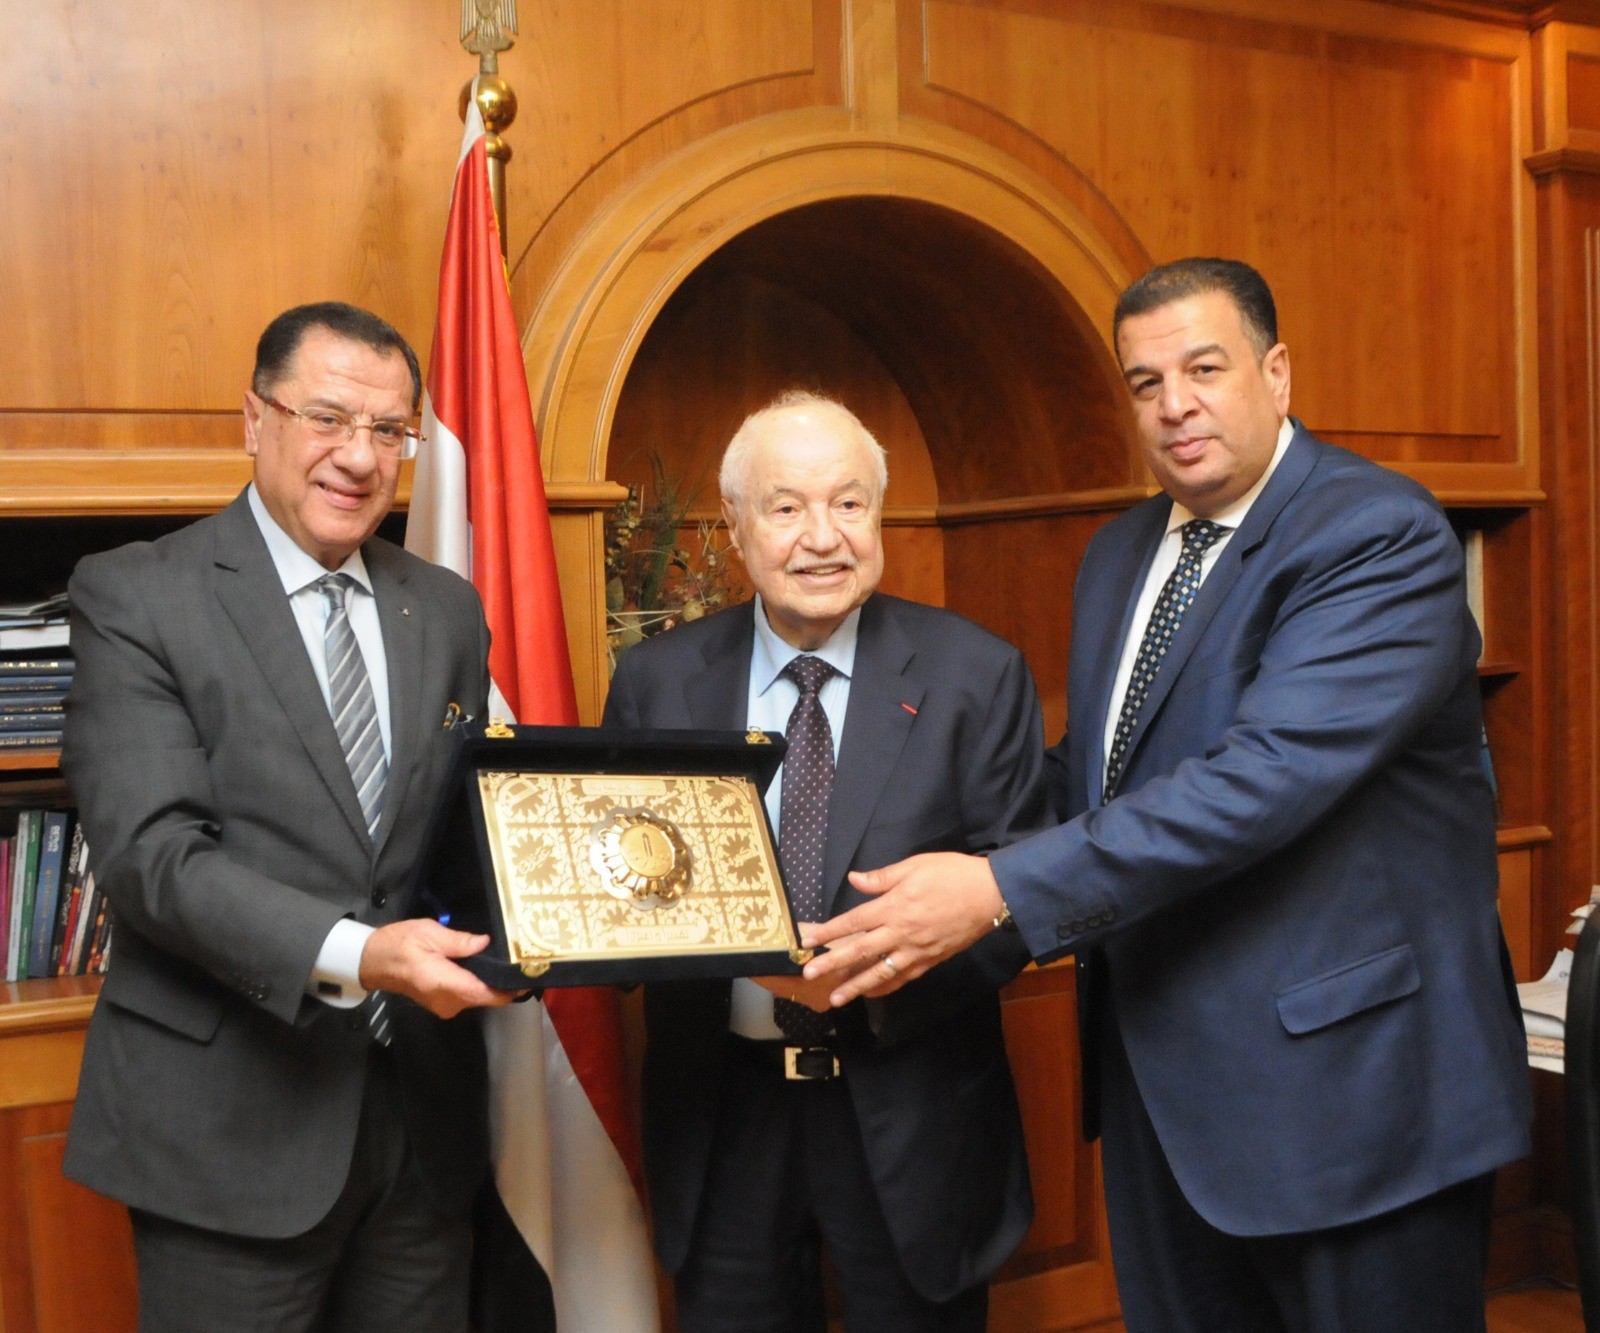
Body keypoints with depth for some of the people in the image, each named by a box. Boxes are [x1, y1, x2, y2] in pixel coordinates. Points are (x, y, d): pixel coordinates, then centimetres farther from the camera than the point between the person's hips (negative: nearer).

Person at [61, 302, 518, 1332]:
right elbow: (150, 851, -15)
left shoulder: (448, 611, 10)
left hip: (423, 1105, 5)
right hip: (233, 1116, -4)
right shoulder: (136, 595, -6)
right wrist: (351, 954, -28)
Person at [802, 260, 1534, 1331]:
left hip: (1351, 1088, -7)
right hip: (1161, 1081, 7)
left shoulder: (1382, 536, -15)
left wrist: (1003, 891, -30)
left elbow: (1268, 773, -28)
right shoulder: (1118, 555, 11)